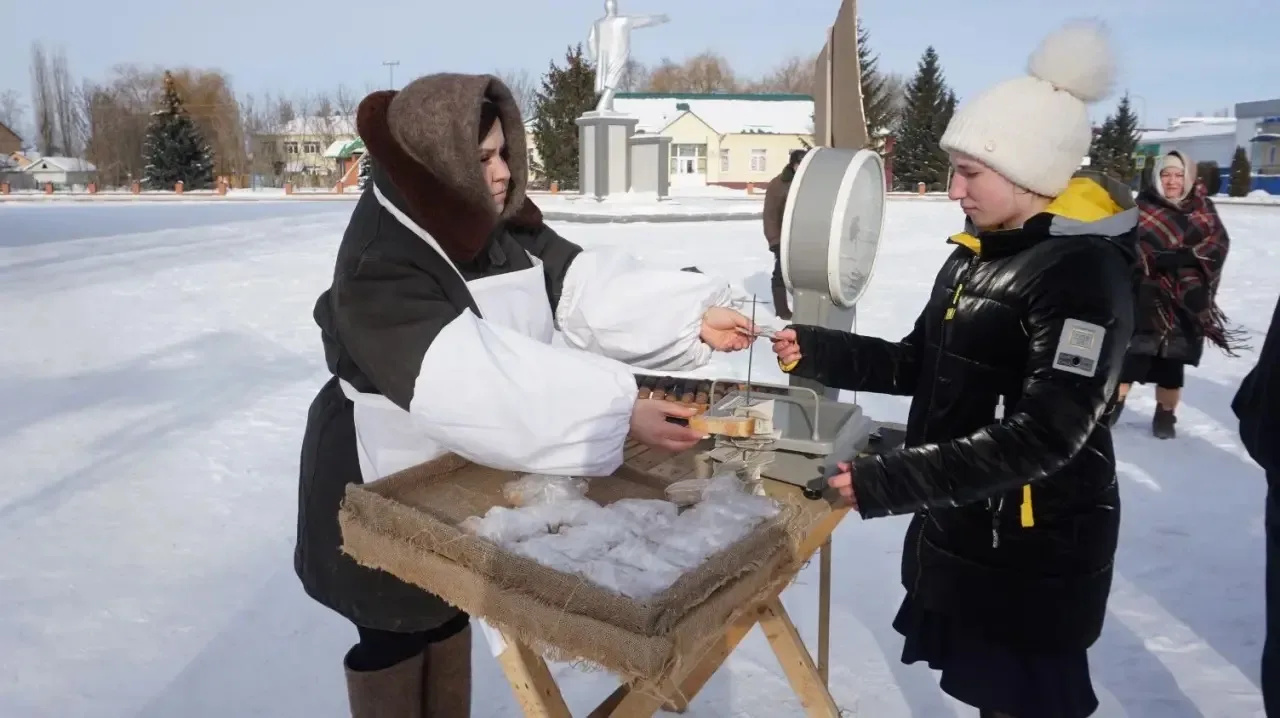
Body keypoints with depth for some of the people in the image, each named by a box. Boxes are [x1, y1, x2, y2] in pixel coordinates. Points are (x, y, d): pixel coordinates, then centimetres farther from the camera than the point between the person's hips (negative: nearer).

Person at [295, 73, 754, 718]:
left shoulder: (502, 228, -5)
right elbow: (479, 381, -42)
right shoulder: (381, 267, -30)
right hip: (383, 485, -7)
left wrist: (695, 317, -19)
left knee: (450, 617, 24)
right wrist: (620, 412, -46)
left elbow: (586, 284, -8)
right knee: (394, 638, 12)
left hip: (456, 467, 7)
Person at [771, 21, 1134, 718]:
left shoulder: (1084, 272, -20)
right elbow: (921, 366, 12)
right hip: (961, 528, 8)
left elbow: (1045, 434, -28)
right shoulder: (978, 254, 7)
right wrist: (816, 352, 0)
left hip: (1035, 550, -8)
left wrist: (893, 482, -32)